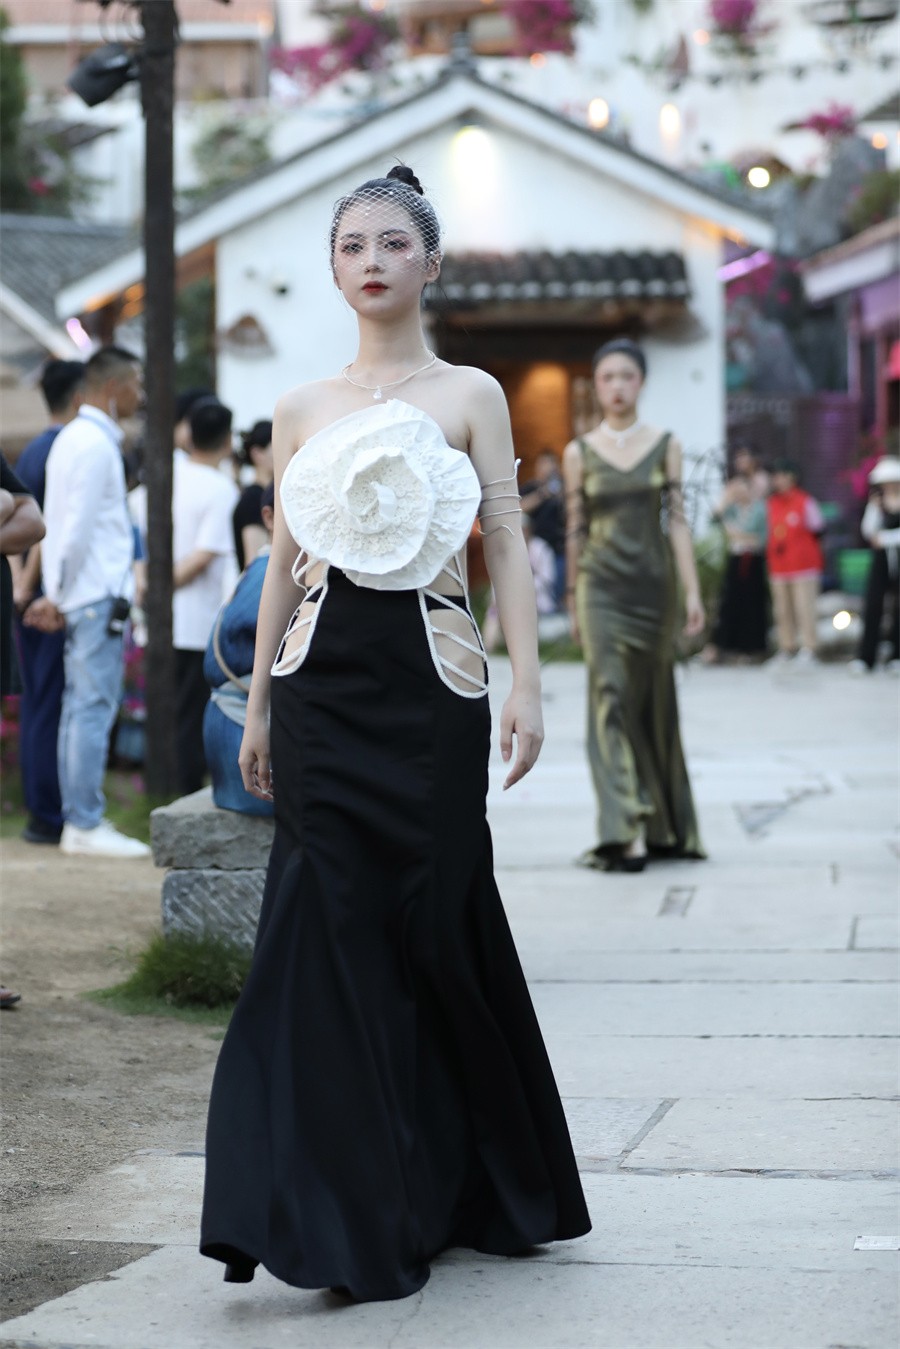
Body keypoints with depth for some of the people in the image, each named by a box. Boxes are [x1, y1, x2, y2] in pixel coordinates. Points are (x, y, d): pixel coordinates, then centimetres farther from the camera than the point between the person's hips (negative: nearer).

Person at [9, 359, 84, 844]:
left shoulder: (32, 450, 15)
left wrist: (20, 581, 4)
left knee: (36, 704, 11)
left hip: (32, 601, 9)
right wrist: (30, 586, -12)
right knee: (55, 705, -6)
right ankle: (49, 816, -4)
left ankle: (40, 811, 16)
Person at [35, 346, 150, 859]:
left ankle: (77, 820, 14)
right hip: (98, 596, -10)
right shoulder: (95, 444, -14)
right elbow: (78, 529, -18)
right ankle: (86, 826, -7)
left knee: (81, 707, 11)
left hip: (81, 598, 10)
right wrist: (59, 596, -10)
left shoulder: (77, 438, 18)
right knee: (95, 707, -9)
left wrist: (58, 594, 17)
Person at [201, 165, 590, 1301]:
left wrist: (526, 684, -10)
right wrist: (257, 706, 12)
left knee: (436, 922, 2)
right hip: (322, 682, 2)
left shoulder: (469, 395, 4)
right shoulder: (301, 410, 11)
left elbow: (507, 544, -1)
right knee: (331, 924, -4)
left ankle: (457, 1190, 21)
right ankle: (347, 1216, 0)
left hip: (429, 678, -2)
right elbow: (284, 561, 14)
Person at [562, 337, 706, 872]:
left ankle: (666, 826, 21)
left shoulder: (666, 445, 5)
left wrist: (692, 591, -4)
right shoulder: (580, 453, 4)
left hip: (653, 583, 1)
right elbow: (576, 529, 9)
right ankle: (627, 832, -17)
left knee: (656, 702, 8)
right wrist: (574, 601, 11)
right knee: (612, 698, -12)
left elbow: (678, 520, 2)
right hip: (602, 586, -1)